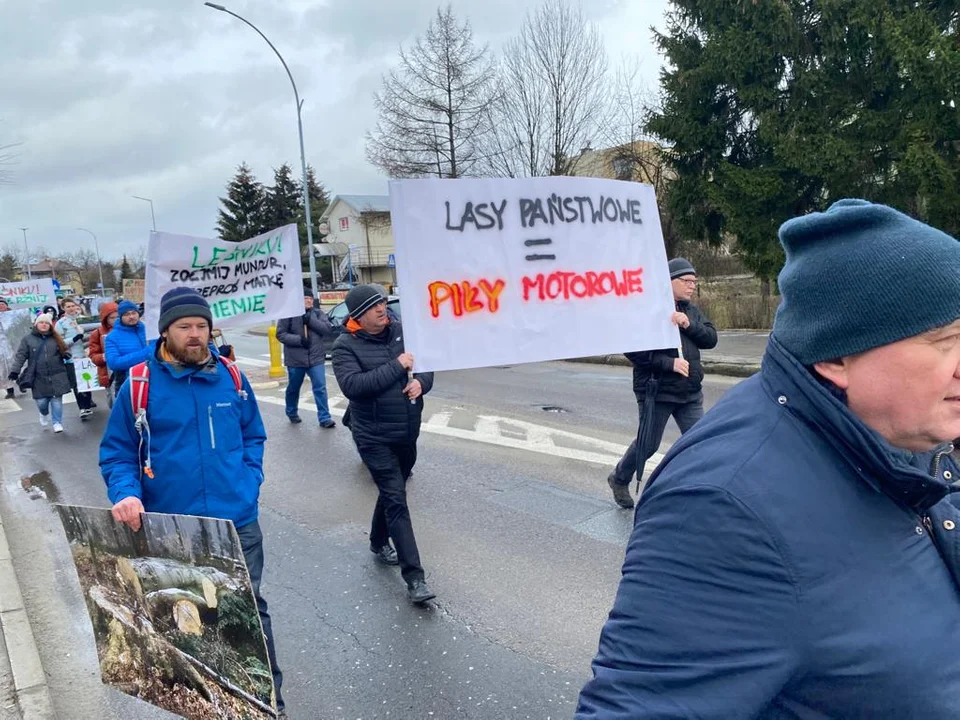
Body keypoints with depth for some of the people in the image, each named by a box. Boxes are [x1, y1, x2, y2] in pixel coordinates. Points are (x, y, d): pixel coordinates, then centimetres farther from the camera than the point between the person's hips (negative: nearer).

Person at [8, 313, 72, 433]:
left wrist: (66, 354, -11)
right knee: (41, 401, 1)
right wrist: (15, 370, -11)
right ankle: (44, 414, 35)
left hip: (56, 376, 1)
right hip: (39, 378, -1)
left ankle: (57, 422, 11)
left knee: (56, 400, -2)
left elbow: (65, 350, 13)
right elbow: (20, 356, -1)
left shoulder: (56, 338, 8)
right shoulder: (28, 339, 2)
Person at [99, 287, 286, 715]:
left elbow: (253, 436, 10)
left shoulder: (230, 377, -1)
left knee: (249, 610, 13)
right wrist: (126, 493, -19)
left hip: (237, 522, 1)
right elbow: (116, 451, -1)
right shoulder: (140, 383, -8)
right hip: (172, 529, -1)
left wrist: (249, 483, -2)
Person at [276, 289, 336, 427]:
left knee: (320, 388, -5)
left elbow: (328, 329, -8)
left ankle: (324, 418, 0)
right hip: (295, 359, -1)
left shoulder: (317, 313, 3)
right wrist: (299, 339, -20)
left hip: (316, 358, 2)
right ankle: (292, 413, 38)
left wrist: (311, 320, -19)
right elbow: (280, 334, -8)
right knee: (293, 388, 15)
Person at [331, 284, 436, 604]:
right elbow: (352, 385, -26)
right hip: (375, 437, -5)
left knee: (392, 492, 22)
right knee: (396, 500, -8)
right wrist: (396, 366, -24)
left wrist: (421, 382, -13)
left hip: (408, 432, 6)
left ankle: (379, 542, 47)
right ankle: (414, 577, -5)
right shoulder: (346, 346, -12)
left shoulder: (401, 332, 2)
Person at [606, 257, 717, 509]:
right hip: (657, 391, -6)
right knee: (647, 445, 7)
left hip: (690, 393, 6)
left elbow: (711, 339, 2)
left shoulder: (691, 310, 9)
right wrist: (669, 363, -22)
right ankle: (619, 479, 32)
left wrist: (689, 325, -16)